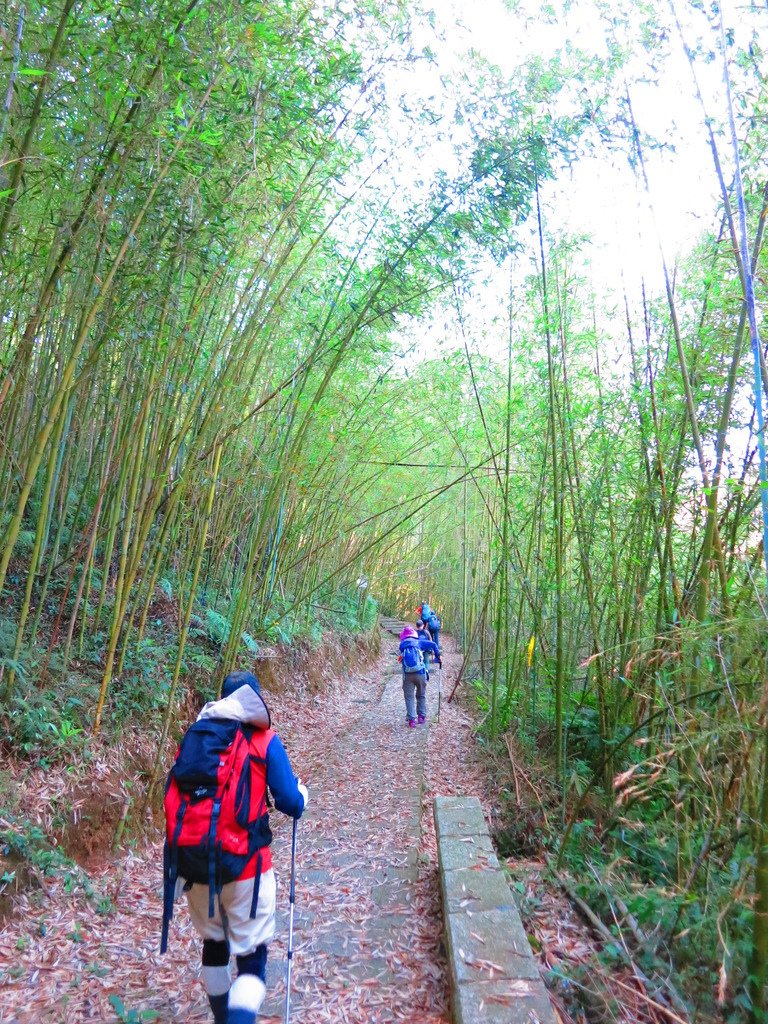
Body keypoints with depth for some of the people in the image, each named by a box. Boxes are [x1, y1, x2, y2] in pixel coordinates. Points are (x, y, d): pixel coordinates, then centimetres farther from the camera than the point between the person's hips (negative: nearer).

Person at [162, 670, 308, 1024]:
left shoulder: (194, 734, 7)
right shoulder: (264, 740, -4)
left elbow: (175, 793, 14)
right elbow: (291, 804, -5)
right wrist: (302, 792, 17)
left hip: (189, 858, 5)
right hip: (240, 861, -5)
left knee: (213, 940, 27)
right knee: (251, 954, 7)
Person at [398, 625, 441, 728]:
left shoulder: (402, 645, 11)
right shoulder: (418, 642, 6)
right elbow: (433, 644, -1)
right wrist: (438, 657, 10)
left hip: (407, 674, 0)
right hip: (420, 672, 0)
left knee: (409, 697, 7)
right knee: (421, 695, 18)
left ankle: (411, 719, 0)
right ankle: (422, 716, 22)